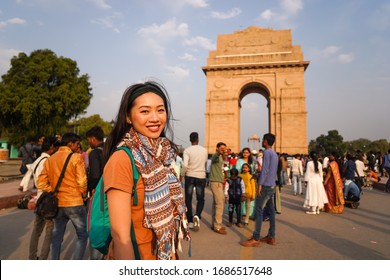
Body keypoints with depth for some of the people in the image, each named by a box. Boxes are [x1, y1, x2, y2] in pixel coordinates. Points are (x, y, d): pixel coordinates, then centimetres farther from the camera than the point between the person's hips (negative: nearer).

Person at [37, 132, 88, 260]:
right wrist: (83, 195, 2)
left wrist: (55, 192, 10)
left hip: (57, 203, 6)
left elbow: (41, 183, 3)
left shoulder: (50, 159, 6)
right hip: (74, 203, -6)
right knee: (82, 235, 8)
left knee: (56, 237, 18)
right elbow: (82, 182, -15)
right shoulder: (76, 157, -11)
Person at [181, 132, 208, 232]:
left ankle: (190, 221, 15)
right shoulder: (204, 150, 1)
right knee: (200, 199, 12)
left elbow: (185, 165, -20)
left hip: (189, 176, -1)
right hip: (201, 176, 1)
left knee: (188, 199, 11)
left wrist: (182, 174, -5)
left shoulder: (187, 150, -9)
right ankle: (197, 215, -12)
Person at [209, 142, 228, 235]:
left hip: (219, 182, 9)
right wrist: (220, 153, -61)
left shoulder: (221, 158, 17)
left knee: (216, 203, 13)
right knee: (220, 204, -8)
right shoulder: (215, 156, -13)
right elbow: (217, 154, -39)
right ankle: (217, 226, -1)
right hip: (215, 182, -9)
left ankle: (215, 224, 22)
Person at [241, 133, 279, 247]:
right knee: (271, 210, 10)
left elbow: (265, 169, -18)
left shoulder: (267, 152, -11)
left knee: (258, 210, -8)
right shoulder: (275, 154, 17)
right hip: (272, 186, 9)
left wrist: (260, 184, -19)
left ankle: (256, 239, -7)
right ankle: (271, 237, 16)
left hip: (266, 186, -9)